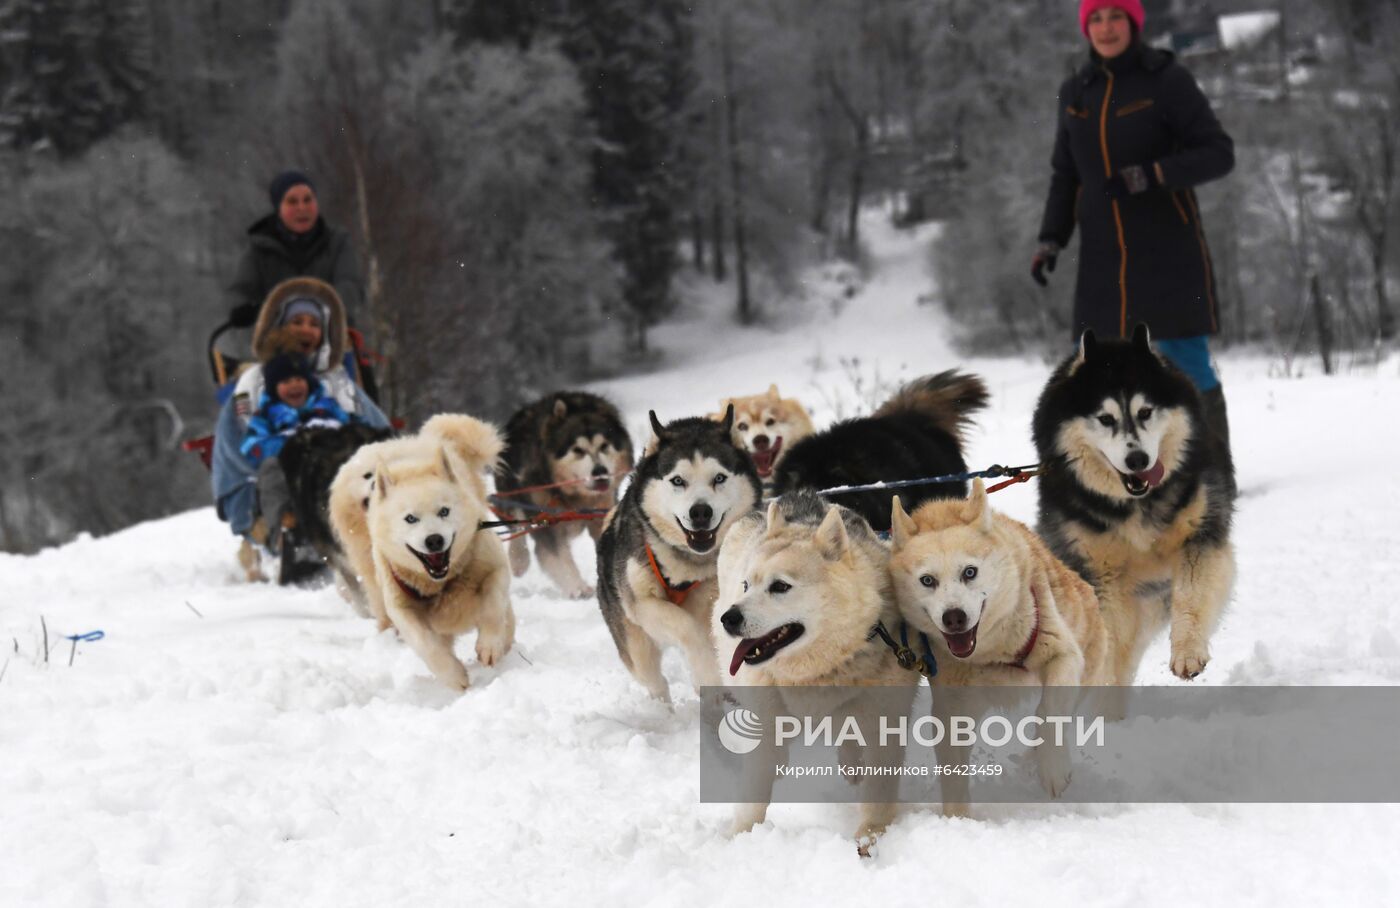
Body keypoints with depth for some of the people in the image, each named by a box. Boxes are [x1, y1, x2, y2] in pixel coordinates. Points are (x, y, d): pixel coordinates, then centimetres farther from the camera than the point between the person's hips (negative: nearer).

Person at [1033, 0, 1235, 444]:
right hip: (1103, 254, 5)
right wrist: (1051, 238, 7)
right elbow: (1065, 175, 20)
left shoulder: (1166, 80, -4)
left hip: (1168, 250, -4)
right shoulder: (1075, 92, 12)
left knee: (1184, 357, -6)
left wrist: (1154, 174, -20)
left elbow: (1219, 154, -6)